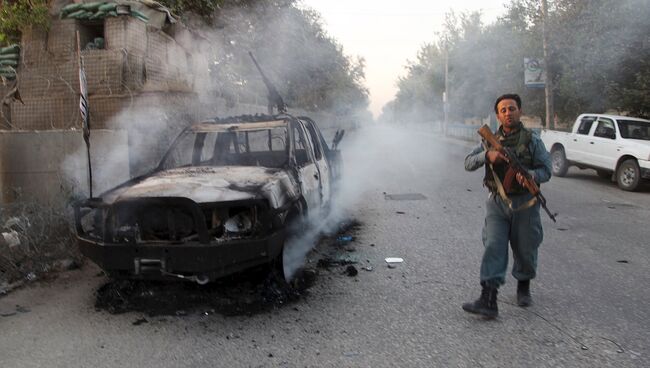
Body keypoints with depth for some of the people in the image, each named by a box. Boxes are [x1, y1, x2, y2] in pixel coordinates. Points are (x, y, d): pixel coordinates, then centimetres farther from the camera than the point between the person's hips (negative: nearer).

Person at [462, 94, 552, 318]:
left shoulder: (532, 140, -1)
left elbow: (546, 170, -3)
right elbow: (468, 163, 0)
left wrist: (531, 175, -25)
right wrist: (487, 155, -19)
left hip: (525, 203, -1)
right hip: (497, 202, 1)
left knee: (525, 249, 12)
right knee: (493, 248, -9)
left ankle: (523, 286, 39)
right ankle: (488, 300, -13)